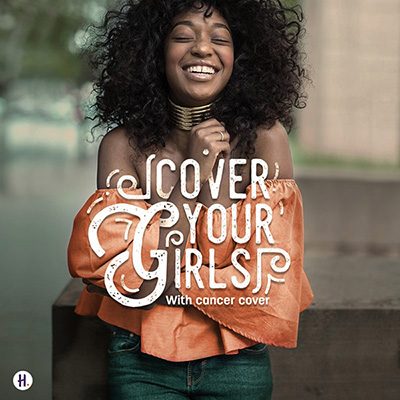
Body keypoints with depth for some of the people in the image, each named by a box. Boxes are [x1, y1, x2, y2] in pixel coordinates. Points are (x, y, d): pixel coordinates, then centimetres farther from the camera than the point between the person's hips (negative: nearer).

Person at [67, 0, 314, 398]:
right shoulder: (123, 145, -9)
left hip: (237, 364, 1)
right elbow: (134, 278, -16)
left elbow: (265, 280, -14)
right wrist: (194, 176, -21)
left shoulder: (264, 138, -10)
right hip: (143, 364, -1)